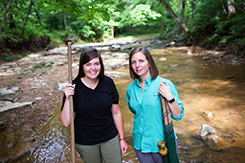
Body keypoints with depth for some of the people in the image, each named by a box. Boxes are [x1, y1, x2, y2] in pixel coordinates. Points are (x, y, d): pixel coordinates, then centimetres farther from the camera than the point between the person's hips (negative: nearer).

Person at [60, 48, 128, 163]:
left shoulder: (108, 82, -9)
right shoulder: (74, 87, -15)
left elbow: (116, 112, -1)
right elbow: (66, 122, -14)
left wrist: (122, 139, 3)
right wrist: (68, 99, -28)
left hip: (111, 139, 2)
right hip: (85, 143, -1)